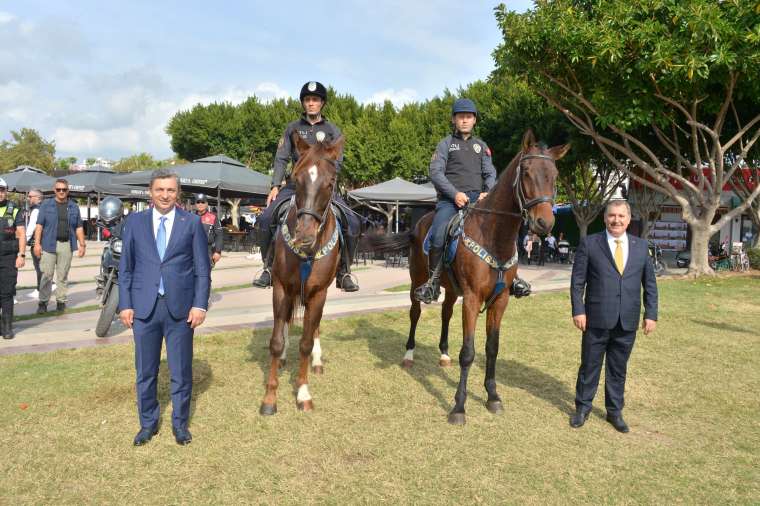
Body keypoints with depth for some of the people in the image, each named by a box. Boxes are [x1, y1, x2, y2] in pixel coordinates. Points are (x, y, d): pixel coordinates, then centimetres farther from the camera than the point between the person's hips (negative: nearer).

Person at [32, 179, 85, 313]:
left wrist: (82, 244, 6)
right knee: (47, 274, -3)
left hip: (67, 245, 2)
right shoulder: (46, 205, 5)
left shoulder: (74, 206, 12)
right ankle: (43, 302, 5)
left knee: (63, 275, 7)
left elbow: (79, 228, 13)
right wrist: (37, 243, -7)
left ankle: (61, 300, 15)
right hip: (49, 244, -2)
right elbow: (39, 225, 1)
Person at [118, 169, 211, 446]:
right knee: (145, 371, 12)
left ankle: (180, 423, 27)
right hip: (143, 307, 2)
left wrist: (200, 304, -7)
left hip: (180, 307, -1)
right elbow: (125, 267, 7)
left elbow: (202, 268, 0)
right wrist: (125, 304, 0)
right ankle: (148, 423, 31)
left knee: (181, 370, 9)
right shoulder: (134, 222, 6)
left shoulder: (192, 222, 1)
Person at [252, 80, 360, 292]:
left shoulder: (332, 131, 8)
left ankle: (344, 272, -3)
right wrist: (275, 185, -6)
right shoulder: (293, 128, 11)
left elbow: (337, 163, 2)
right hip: (295, 184, 1)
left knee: (352, 222, -20)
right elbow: (281, 158, 6)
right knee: (265, 219, -18)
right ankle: (268, 268, 0)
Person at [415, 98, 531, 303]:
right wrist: (455, 193, -15)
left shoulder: (481, 146, 21)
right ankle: (433, 281, -12)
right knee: (438, 235, -28)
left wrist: (488, 192, -8)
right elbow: (436, 173, -2)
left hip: (478, 197, 3)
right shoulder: (446, 144, 10)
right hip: (450, 199, -3)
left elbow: (490, 173, 14)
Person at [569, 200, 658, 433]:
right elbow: (577, 281, -3)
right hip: (597, 319, -2)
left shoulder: (641, 246, 8)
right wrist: (578, 310, -10)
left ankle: (614, 411, 28)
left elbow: (650, 283, 9)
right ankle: (583, 408, 25)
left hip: (628, 322, 3)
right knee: (589, 366, 9)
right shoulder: (589, 243, -2)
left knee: (618, 369, 13)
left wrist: (651, 314, 3)